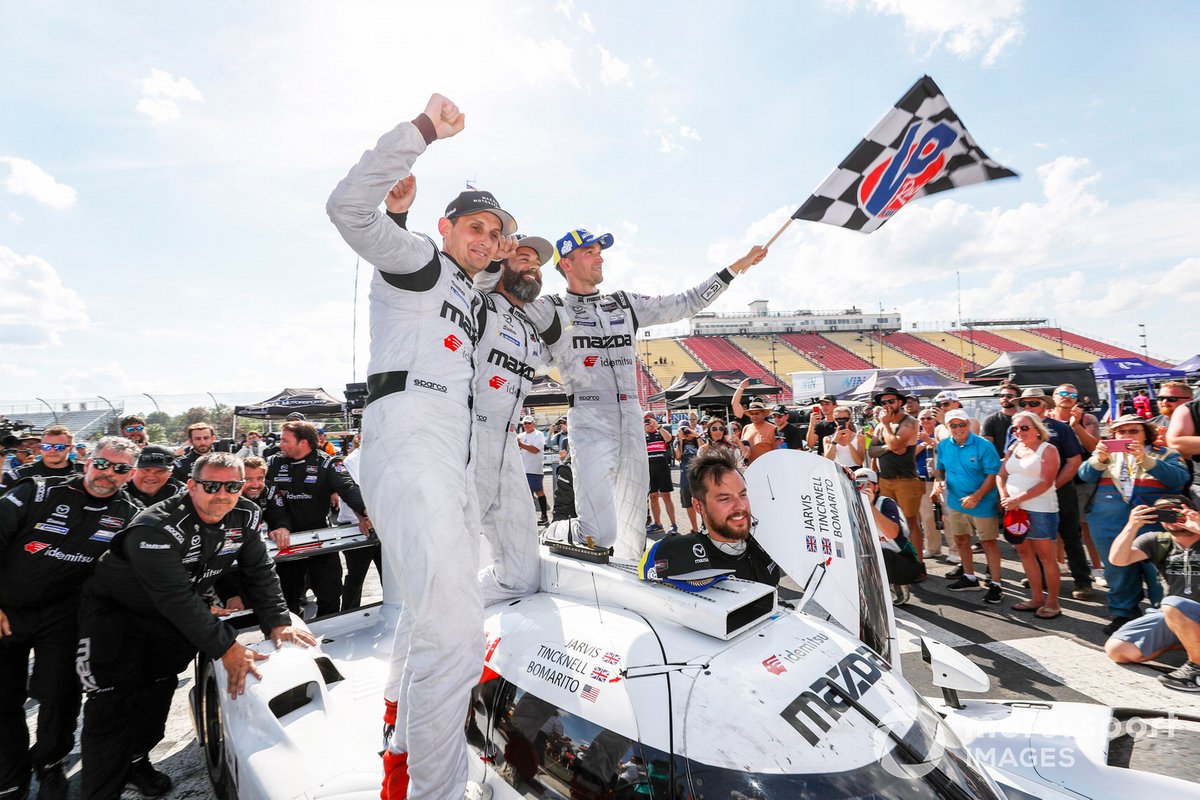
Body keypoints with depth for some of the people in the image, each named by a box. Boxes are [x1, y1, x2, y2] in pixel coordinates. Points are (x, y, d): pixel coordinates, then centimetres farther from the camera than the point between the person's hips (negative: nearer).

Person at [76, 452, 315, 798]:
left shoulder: (245, 517, -17)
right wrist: (226, 647, -36)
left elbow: (260, 571, -9)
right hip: (114, 611, -5)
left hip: (170, 616, 6)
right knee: (114, 703, -8)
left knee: (158, 690, 14)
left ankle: (137, 759, 37)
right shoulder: (156, 528, -35)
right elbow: (176, 599, -36)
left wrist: (277, 622, -19)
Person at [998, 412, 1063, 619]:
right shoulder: (1014, 449, 12)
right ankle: (1037, 597, 23)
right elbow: (1001, 475, 9)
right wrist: (1005, 497, -7)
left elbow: (1046, 482, -16)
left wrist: (1018, 499, -19)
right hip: (1015, 509, 6)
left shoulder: (1048, 450, -6)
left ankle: (1052, 602, 11)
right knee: (1024, 553, 12)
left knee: (1045, 556, -1)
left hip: (1040, 509, -6)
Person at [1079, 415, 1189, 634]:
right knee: (1118, 569, 10)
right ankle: (1123, 613, 24)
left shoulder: (1165, 454, 6)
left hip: (1154, 523, -2)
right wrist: (1099, 459, -18)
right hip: (1110, 523, 2)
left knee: (1157, 570, -1)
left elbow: (1179, 478, -11)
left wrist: (1145, 459, -22)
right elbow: (1085, 476, -1)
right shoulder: (1106, 453, 13)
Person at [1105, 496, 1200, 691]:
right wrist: (1132, 525, -21)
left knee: (1172, 605, -37)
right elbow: (1117, 559, -11)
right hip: (1169, 616, 4)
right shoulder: (1156, 541, 3)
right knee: (1117, 649, -11)